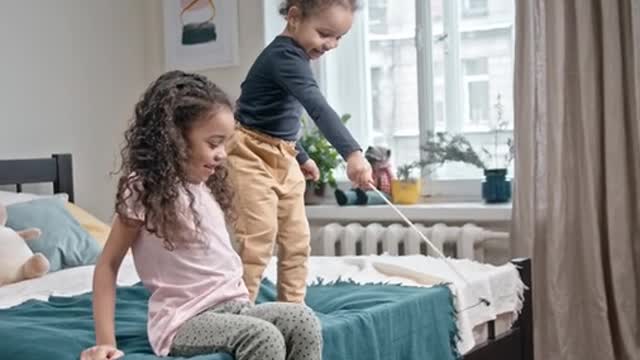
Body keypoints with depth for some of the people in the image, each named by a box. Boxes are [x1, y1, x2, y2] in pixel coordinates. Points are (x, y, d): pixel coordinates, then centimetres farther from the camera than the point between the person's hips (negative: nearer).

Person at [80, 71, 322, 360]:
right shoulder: (144, 190, -8)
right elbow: (108, 265, -5)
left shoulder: (206, 187, 14)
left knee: (304, 321, -17)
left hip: (233, 306, 7)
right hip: (183, 321, -7)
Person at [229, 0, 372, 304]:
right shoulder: (284, 55, -23)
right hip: (251, 156, -10)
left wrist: (300, 156, 25)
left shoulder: (292, 57, 9)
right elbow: (318, 108, -39)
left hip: (282, 159, 10)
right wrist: (352, 153, -49)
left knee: (297, 241, 10)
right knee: (259, 239, -14)